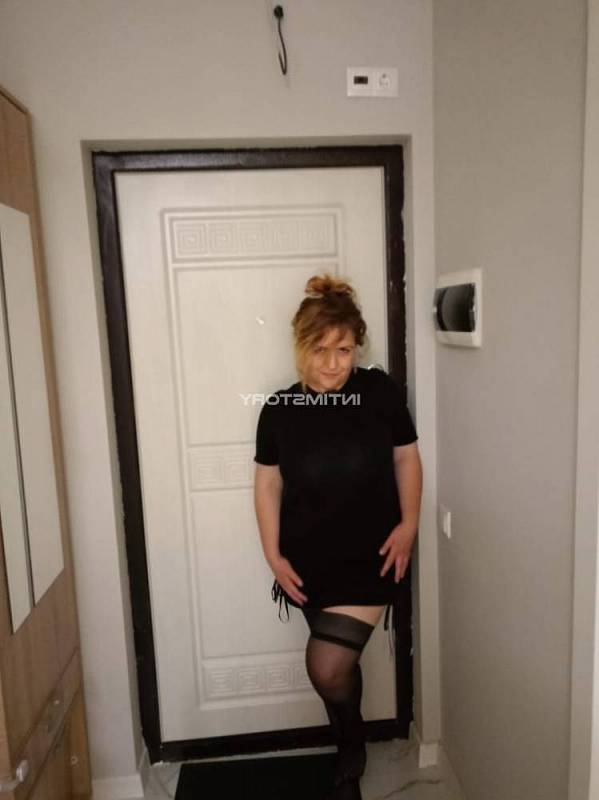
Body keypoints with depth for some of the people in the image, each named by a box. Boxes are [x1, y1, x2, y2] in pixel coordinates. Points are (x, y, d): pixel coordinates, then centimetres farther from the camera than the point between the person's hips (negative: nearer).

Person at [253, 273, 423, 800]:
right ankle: (351, 755, 48)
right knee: (339, 666, 19)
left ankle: (351, 752, 28)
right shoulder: (279, 409, -8)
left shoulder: (380, 392, -11)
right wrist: (274, 556, -2)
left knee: (328, 669, -6)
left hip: (368, 558, -2)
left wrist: (408, 525, -8)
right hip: (309, 561, 2)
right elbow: (268, 484, 0)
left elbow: (406, 458, 1)